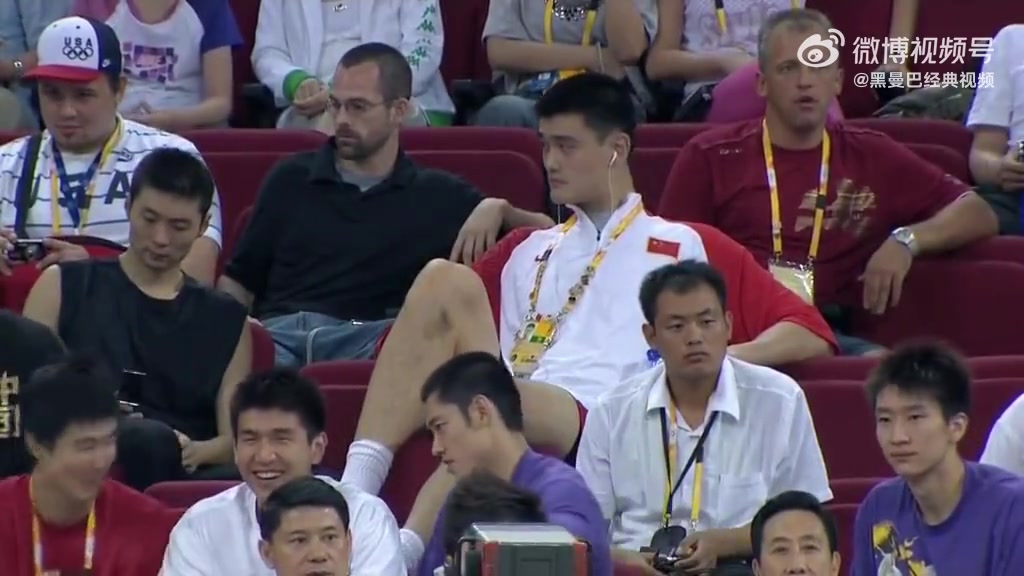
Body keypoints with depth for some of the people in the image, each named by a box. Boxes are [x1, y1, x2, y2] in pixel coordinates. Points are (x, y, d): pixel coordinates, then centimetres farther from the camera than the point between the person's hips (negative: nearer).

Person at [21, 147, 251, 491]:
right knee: (149, 440, -38)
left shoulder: (225, 321, 22)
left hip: (185, 475, 2)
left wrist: (195, 452, -11)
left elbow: (234, 439, 13)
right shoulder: (62, 288, 18)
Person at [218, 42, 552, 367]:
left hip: (368, 336, 0)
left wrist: (496, 210, 0)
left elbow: (544, 229, 20)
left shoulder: (437, 196, 19)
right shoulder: (290, 179, 23)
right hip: (279, 329, 0)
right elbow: (239, 279, 21)